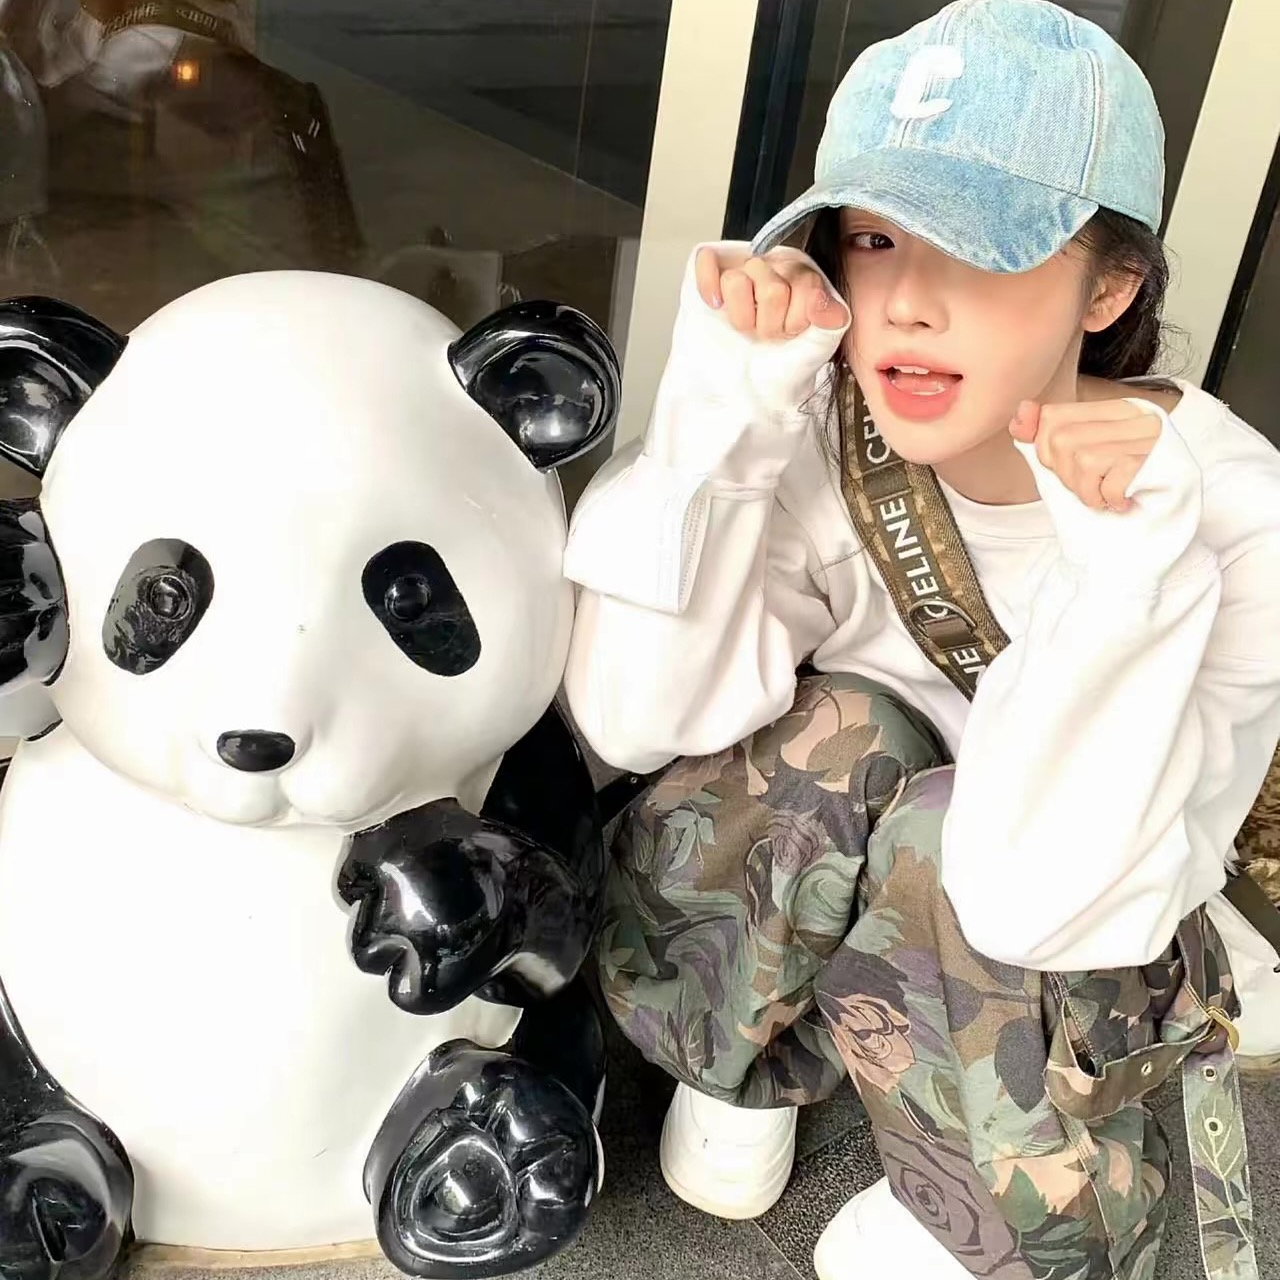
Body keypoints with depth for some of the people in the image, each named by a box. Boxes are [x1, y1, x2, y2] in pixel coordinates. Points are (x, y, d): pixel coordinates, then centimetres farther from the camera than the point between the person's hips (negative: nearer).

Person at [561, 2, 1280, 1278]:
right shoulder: (823, 426, -21)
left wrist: (1125, 568, -44)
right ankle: (748, 1068, 1)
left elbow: (1053, 901, -35)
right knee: (832, 737, -29)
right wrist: (719, 405, -35)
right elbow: (639, 718, -29)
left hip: (1058, 974, -1)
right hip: (799, 915, 2)